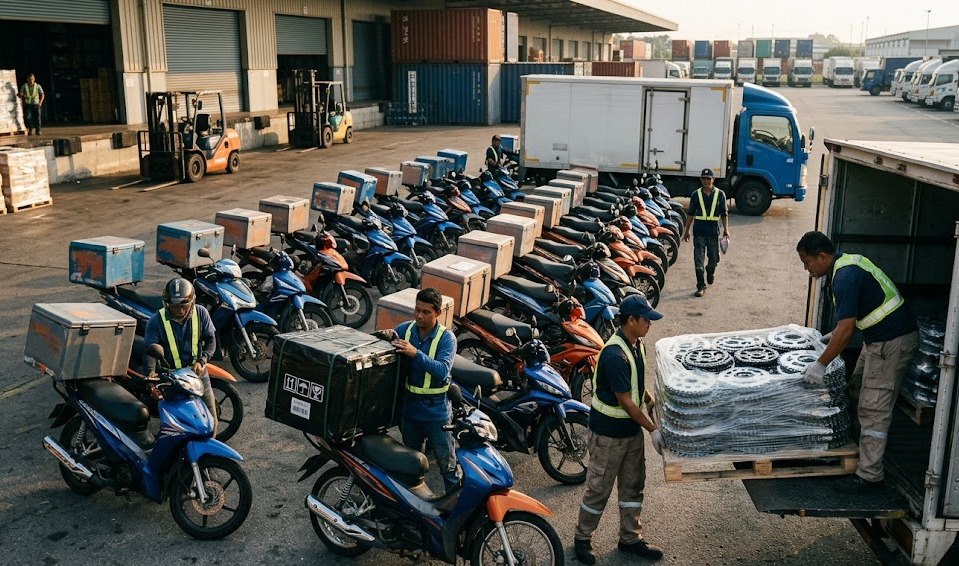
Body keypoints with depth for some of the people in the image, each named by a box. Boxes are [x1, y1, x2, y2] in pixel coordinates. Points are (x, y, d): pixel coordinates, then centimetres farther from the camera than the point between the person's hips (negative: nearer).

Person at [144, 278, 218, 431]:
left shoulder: (200, 313, -3)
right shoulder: (157, 321, -9)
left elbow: (211, 339, 1)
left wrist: (201, 361, -16)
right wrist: (151, 371, -34)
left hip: (197, 372, 2)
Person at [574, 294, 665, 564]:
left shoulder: (637, 344, 1)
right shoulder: (615, 355, -29)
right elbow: (625, 401, -24)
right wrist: (653, 430, -18)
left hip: (632, 428, 9)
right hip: (609, 433, -9)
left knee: (633, 485, 18)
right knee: (599, 488, 6)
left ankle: (630, 538, 32)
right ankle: (583, 538, 25)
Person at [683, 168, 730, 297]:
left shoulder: (720, 194, 3)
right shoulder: (696, 194, 4)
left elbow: (724, 214, 6)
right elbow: (690, 213, 9)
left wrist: (726, 229, -2)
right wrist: (687, 230, 8)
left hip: (713, 231, 0)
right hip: (699, 231, 0)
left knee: (714, 258, 10)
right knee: (699, 260, -4)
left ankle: (710, 272, 43)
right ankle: (701, 286, 1)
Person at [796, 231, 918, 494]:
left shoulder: (845, 277, -23)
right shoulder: (849, 262, 8)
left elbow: (846, 329, -26)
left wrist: (820, 365, -21)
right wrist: (836, 334, 24)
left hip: (891, 343, -11)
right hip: (880, 337, 11)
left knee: (873, 409, -7)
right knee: (857, 392, 18)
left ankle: (869, 475, -2)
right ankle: (861, 444, 29)